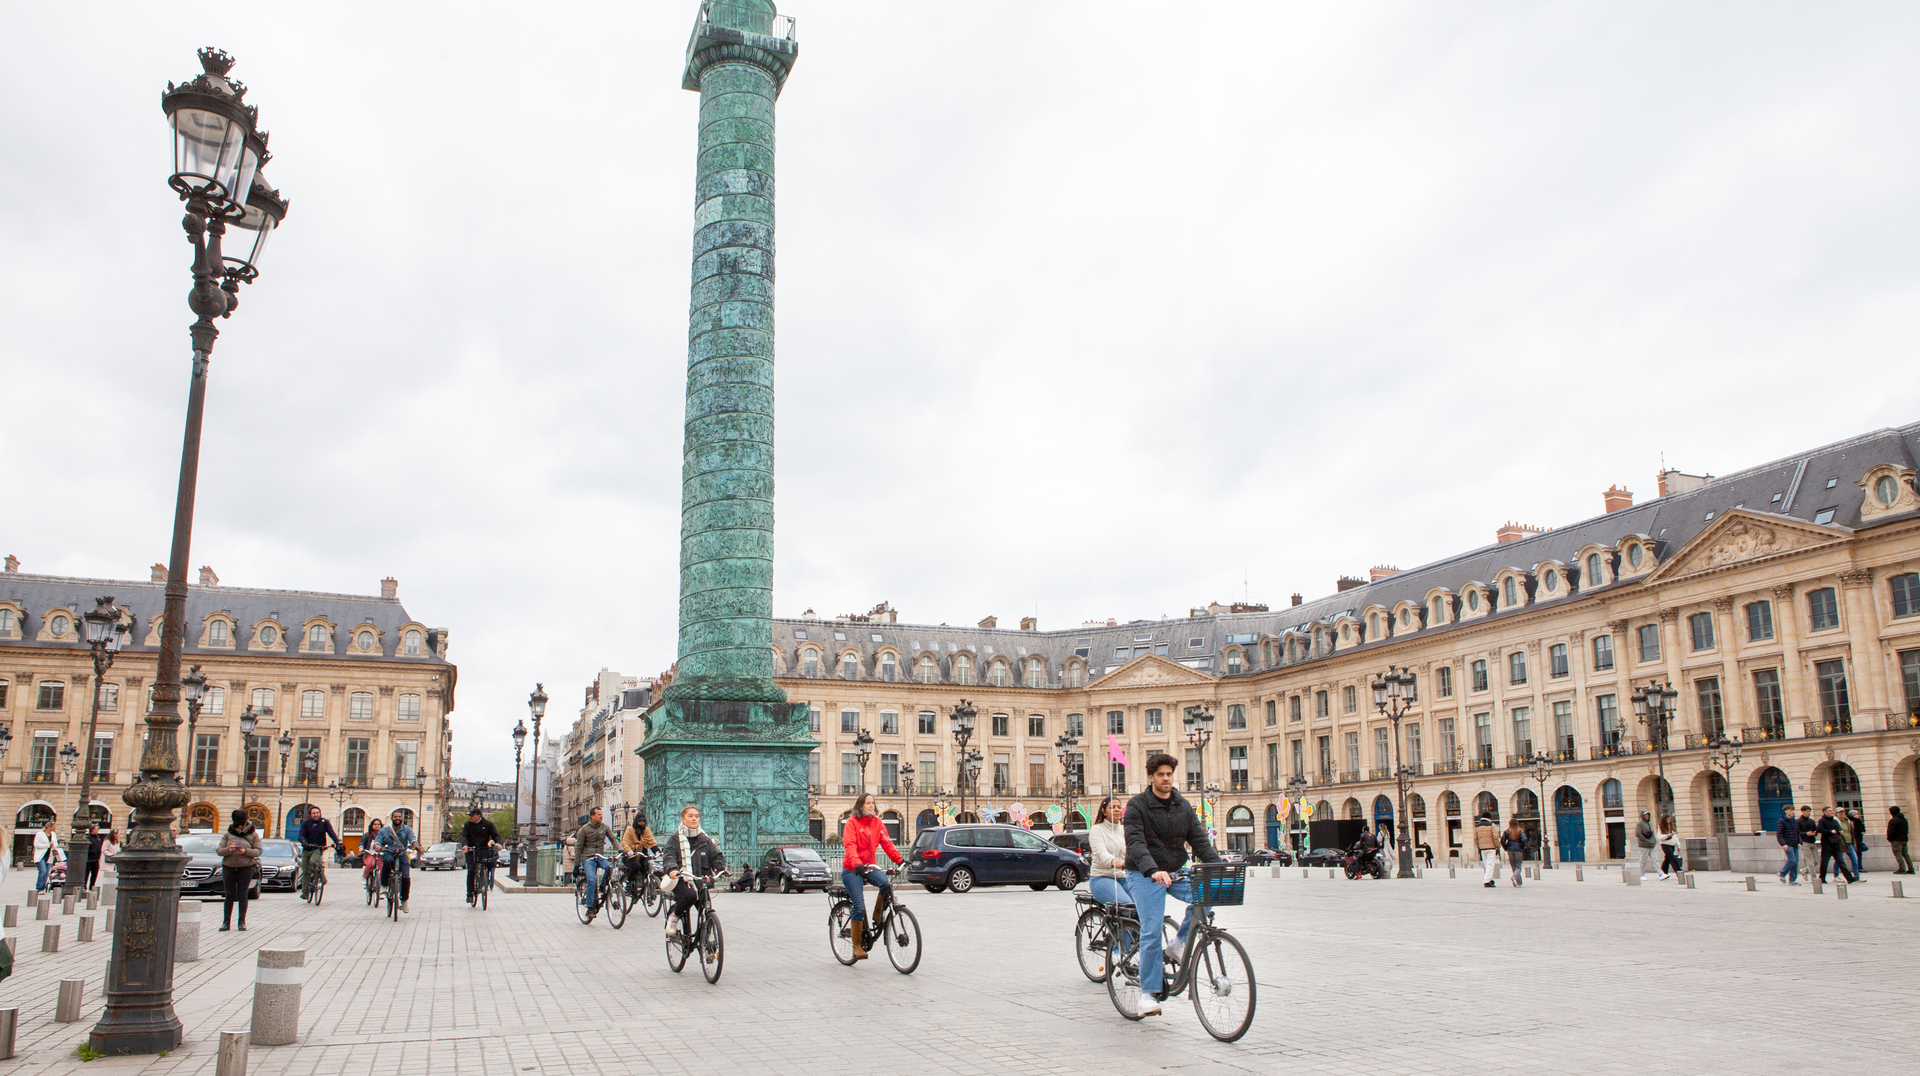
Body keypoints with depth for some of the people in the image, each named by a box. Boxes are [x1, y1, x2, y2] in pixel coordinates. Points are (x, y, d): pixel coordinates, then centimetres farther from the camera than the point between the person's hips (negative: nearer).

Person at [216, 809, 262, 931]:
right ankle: (226, 922, 5)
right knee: (229, 895, 0)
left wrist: (246, 851, -19)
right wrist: (228, 850, -19)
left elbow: (258, 851, -2)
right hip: (228, 867, 1)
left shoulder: (253, 834, 5)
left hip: (246, 867, -1)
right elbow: (219, 850, 2)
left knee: (242, 895, -2)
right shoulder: (228, 834, 8)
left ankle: (242, 921, 4)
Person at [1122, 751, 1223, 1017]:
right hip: (1144, 875, -4)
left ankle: (1181, 942, -3)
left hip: (1176, 873, 5)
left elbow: (1199, 840, 2)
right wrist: (1153, 870, -38)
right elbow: (1136, 844, -21)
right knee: (1152, 931, -14)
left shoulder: (1183, 806, 8)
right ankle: (1148, 992, -1)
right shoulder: (1137, 806, -8)